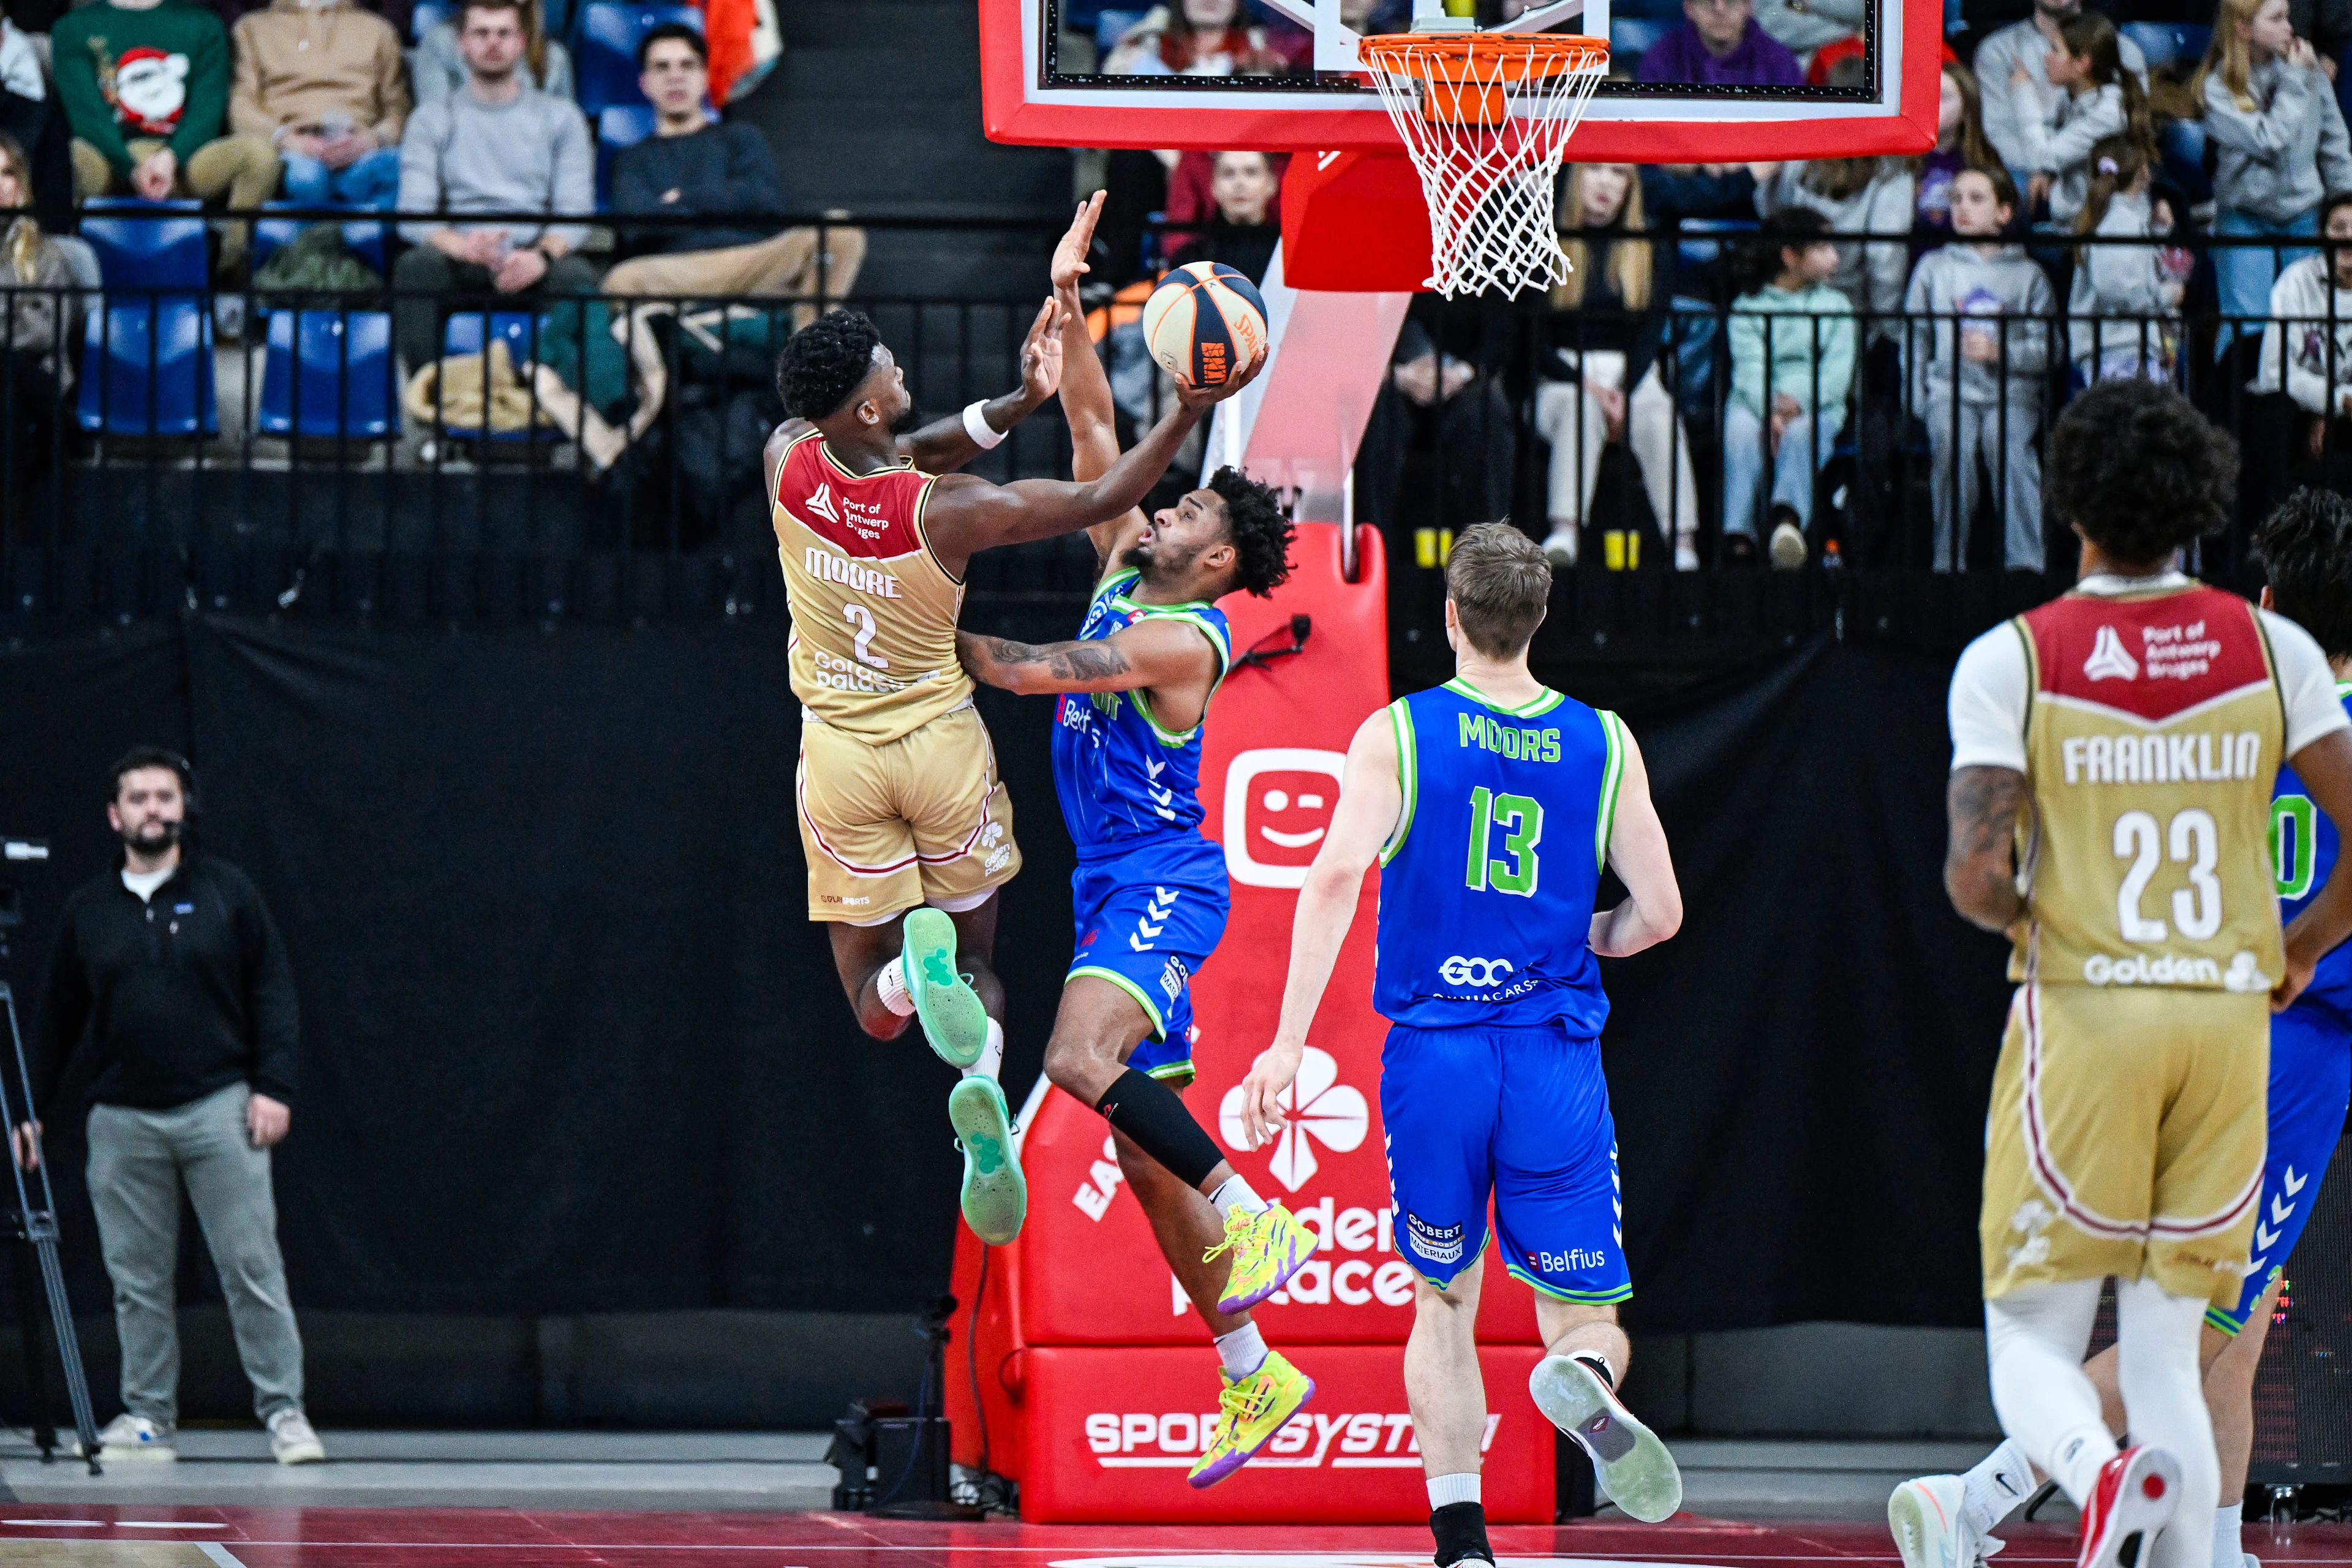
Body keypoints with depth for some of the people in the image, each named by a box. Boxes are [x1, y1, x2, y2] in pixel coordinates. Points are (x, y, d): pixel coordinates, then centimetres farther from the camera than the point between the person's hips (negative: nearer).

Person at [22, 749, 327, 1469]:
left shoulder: (226, 892, 5)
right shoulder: (86, 912, 10)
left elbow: (273, 992, 4)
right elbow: (58, 1019, 16)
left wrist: (274, 1086, -5)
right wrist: (29, 1107, 12)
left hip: (219, 1110, -2)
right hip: (123, 1119, 2)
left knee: (252, 1265, -5)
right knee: (137, 1278, 2)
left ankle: (283, 1410, -1)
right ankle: (148, 1416, 9)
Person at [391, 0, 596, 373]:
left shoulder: (561, 118, 18)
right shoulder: (431, 121, 17)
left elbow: (575, 210, 5)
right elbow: (413, 214, 3)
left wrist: (542, 255, -19)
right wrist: (461, 246, -21)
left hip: (534, 258, 0)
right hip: (460, 261, 0)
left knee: (576, 276, -36)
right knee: (415, 267, -36)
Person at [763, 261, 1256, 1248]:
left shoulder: (788, 464, -15)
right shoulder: (946, 511, -23)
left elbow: (900, 454, 1)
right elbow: (1102, 500, -14)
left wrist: (1013, 404, -11)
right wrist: (1186, 415, -6)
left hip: (840, 752, 2)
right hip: (942, 742, -2)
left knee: (875, 1007, 12)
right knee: (976, 960, 17)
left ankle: (910, 961, -27)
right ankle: (984, 1071, -19)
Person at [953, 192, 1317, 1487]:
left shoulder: (1185, 640, -14)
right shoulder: (1124, 578, 9)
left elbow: (1036, 672, -18)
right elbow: (1093, 433, 8)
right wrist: (1067, 304, 1)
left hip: (1164, 889, -9)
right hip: (1112, 891, 9)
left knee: (1080, 1060, -31)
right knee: (1142, 1147, 6)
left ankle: (1252, 1218, -17)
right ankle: (1253, 1378, 12)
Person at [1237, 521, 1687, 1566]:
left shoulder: (1397, 734, -1)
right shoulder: (1604, 745, 5)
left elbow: (1334, 879, -13)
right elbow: (1659, 912, 6)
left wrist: (1287, 1045, -14)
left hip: (1434, 1050, 0)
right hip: (1556, 1055, 0)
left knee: (1444, 1305, 16)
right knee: (1586, 1313, 7)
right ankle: (1583, 1382, -32)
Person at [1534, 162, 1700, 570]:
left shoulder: (1649, 249, 14)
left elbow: (1652, 329, 4)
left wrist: (1624, 394, -13)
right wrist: (1588, 386, -14)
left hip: (1631, 374, 2)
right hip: (1562, 378, -2)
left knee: (1661, 417, -33)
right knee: (1579, 409, -38)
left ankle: (1683, 546, -42)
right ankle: (1564, 533, -52)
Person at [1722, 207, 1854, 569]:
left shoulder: (1836, 305, 18)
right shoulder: (1749, 307, 12)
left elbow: (1837, 370, 3)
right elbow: (1749, 366, -4)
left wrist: (1799, 401, -17)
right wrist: (1769, 411, -24)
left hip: (1816, 407, 1)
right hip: (1757, 403, -1)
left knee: (1800, 432, -35)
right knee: (1740, 428, -35)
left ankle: (1789, 520, -58)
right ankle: (1738, 538, -45)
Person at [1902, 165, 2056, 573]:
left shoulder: (2027, 274, 12)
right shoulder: (1934, 267, 18)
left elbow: (2046, 349, 5)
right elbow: (1915, 340, 16)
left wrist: (1999, 352, -11)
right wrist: (1917, 400, 3)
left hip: (2011, 390, -1)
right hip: (1950, 388, 1)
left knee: (2009, 446, -31)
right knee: (1953, 445, -30)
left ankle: (2024, 562, -33)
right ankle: (1949, 563, -26)